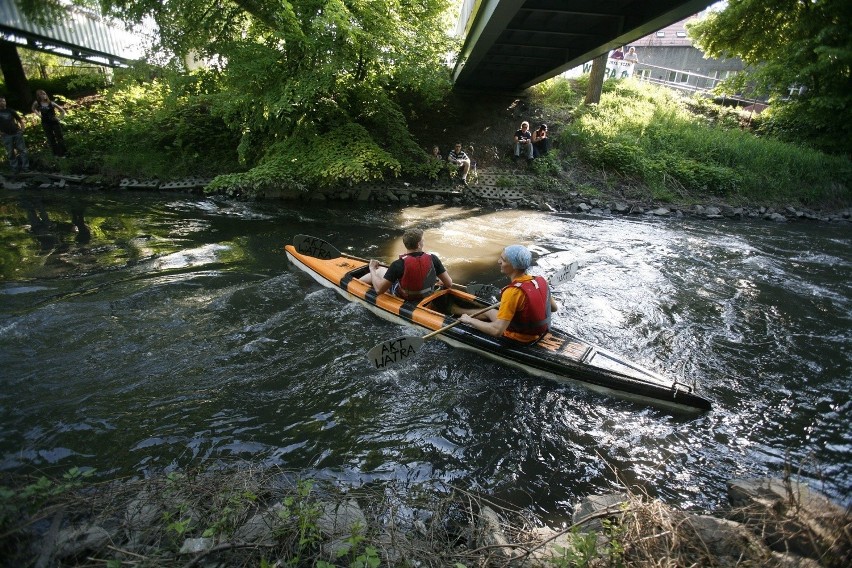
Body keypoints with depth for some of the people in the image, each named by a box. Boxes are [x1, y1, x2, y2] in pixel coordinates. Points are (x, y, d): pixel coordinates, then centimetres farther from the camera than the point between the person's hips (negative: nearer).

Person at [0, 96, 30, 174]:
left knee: (22, 150, -2)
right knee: (11, 153, 3)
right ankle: (15, 168, 8)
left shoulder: (10, 111, 9)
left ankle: (25, 167, 3)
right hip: (7, 136, -1)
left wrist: (22, 129, 3)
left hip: (17, 133, 1)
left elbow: (20, 119, 15)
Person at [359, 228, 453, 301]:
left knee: (380, 271, 16)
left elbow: (379, 290, -26)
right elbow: (449, 284, -16)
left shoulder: (398, 264, -30)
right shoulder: (433, 259, -22)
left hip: (403, 298, -4)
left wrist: (372, 270, -9)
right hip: (426, 295, 4)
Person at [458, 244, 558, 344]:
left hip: (520, 339, -6)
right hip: (540, 333, 6)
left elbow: (497, 331, -36)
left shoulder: (513, 292, -32)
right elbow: (554, 308, 6)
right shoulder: (541, 281, -10)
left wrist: (469, 320, -23)